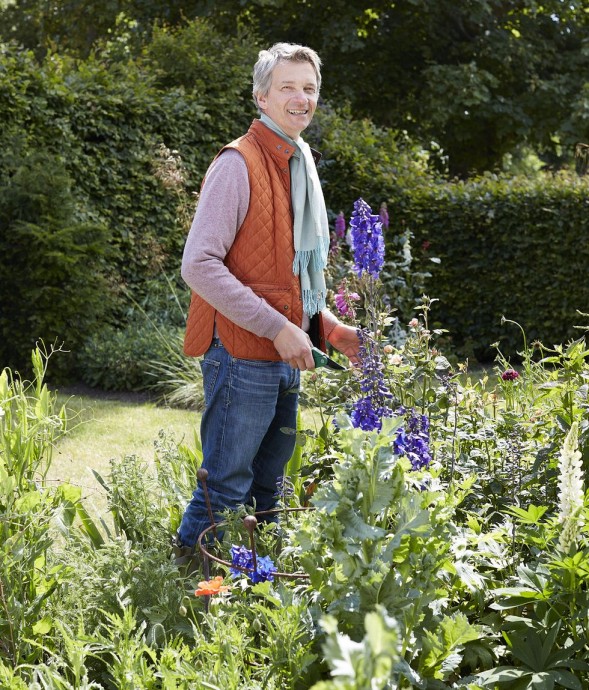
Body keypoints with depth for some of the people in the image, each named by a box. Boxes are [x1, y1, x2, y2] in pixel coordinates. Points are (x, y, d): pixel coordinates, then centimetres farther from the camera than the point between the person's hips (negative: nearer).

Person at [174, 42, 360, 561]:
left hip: (286, 358, 9)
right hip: (243, 353, -9)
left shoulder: (301, 163, 15)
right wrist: (278, 327, -22)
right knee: (226, 490, -4)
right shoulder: (239, 163, -12)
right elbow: (199, 265, -20)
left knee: (266, 487, 17)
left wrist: (331, 328, 10)